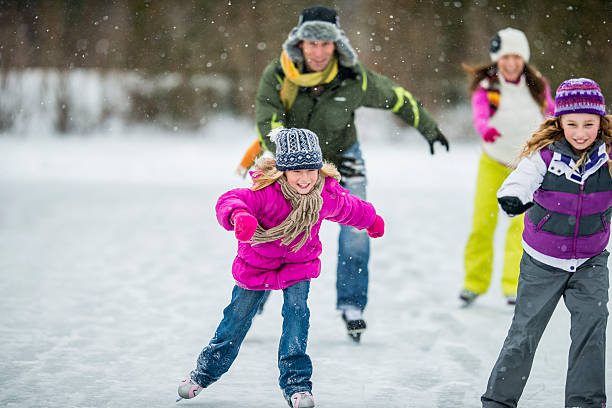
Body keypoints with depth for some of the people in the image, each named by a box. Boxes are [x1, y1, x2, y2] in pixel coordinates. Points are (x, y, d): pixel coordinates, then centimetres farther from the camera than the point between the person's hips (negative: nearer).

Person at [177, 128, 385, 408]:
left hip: (299, 264, 2)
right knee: (237, 319, 9)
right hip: (257, 265, -2)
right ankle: (206, 372, 32)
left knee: (297, 312, -18)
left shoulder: (327, 195, -20)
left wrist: (371, 220, 25)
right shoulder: (267, 193, -35)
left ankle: (296, 383, -6)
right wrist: (239, 215, -73)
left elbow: (350, 209, 4)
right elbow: (229, 201, -48)